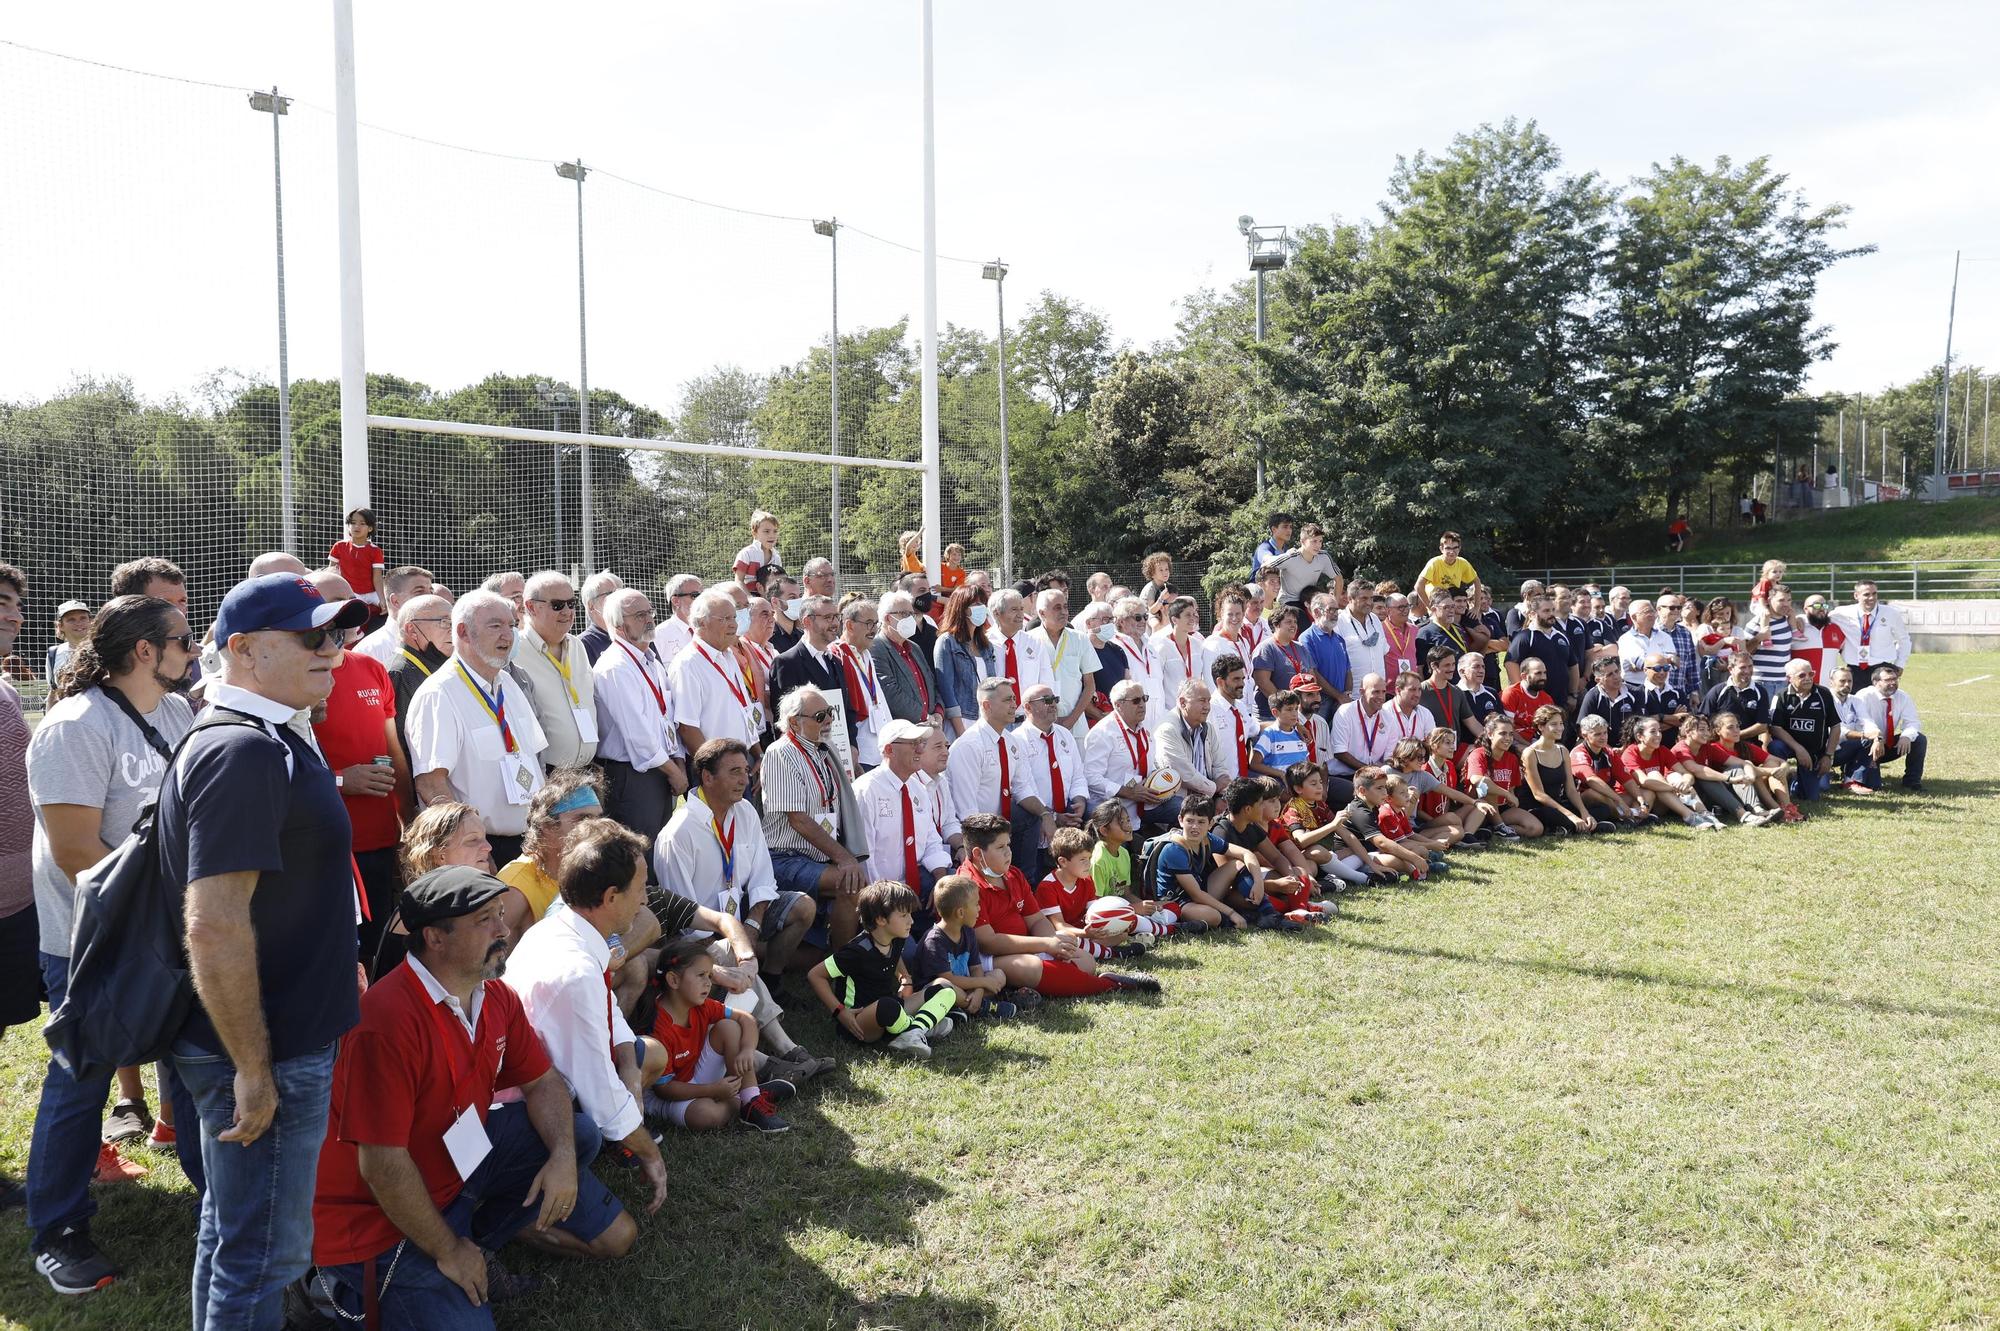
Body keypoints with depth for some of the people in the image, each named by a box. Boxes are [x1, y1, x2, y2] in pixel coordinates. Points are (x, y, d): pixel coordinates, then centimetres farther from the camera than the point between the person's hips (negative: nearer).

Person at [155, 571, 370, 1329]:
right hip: (265, 1053, -10)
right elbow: (215, 927, -28)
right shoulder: (242, 752, -23)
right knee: (263, 1253, 4)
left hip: (265, 1042, 10)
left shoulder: (265, 741, 10)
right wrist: (253, 1069, -24)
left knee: (231, 1230, 23)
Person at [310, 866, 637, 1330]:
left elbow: (542, 1082, 8)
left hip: (461, 1160, 8)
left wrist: (563, 1157, -11)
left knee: (577, 1134, 4)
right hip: (381, 1213, -8)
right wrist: (447, 1251, -19)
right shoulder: (388, 1019, -29)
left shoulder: (496, 996, -3)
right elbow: (382, 1164, -28)